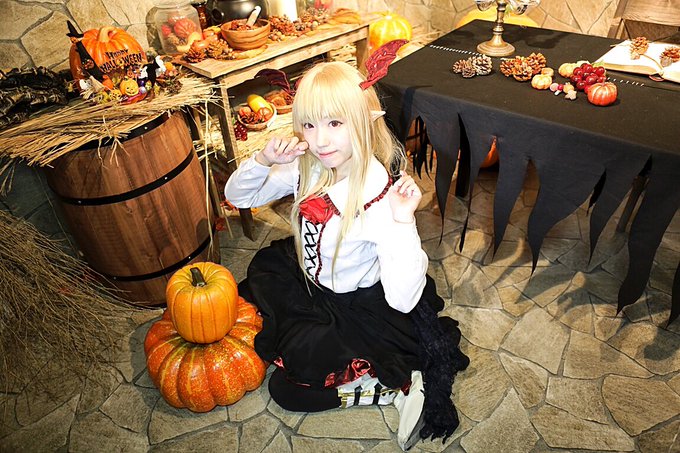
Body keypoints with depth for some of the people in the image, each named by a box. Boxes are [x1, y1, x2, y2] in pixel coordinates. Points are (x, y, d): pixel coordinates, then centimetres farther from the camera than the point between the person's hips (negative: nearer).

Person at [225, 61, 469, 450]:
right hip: (307, 280, 7)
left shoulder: (381, 196, -33)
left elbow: (403, 301, -36)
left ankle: (399, 387, 2)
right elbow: (238, 197, -2)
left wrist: (403, 221, -47)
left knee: (288, 389, -7)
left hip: (357, 306, -6)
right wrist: (263, 161, -22)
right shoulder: (308, 167, -16)